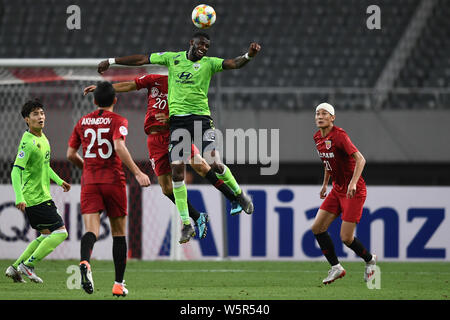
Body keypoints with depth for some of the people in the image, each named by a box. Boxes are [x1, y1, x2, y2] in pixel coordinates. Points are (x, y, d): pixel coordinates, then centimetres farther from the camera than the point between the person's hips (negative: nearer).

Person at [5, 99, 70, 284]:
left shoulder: (43, 138, 11)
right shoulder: (28, 142, -19)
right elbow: (16, 171, -24)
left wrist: (59, 180, 22)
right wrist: (19, 197, -32)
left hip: (42, 196, 10)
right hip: (34, 198, -10)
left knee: (47, 235, 15)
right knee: (60, 232, -10)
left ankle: (15, 267, 16)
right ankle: (28, 265, -6)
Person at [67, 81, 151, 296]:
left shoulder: (83, 122, 11)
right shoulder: (118, 121, -2)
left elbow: (71, 154, 13)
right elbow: (119, 147, -19)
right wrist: (137, 173, -21)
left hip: (89, 182, 2)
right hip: (114, 181, -2)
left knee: (91, 230, -10)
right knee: (118, 233, 11)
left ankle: (84, 262, -42)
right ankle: (119, 284, 13)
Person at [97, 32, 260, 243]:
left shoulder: (209, 63, 3)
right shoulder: (173, 58, 9)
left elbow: (233, 64, -12)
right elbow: (142, 59, 16)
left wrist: (248, 56, -33)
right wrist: (111, 61, 19)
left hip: (201, 116, -2)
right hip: (177, 118, 2)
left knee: (215, 164, -15)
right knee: (177, 169, -6)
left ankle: (239, 194, 16)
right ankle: (186, 224, 2)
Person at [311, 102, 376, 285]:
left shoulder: (339, 136, -20)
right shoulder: (318, 138, 5)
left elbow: (360, 159, -28)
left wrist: (353, 183, -39)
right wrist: (325, 184, 23)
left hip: (354, 191, -8)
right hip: (337, 190, 8)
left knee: (346, 238, -9)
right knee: (317, 228, -2)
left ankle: (370, 260, 20)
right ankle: (336, 268, 10)